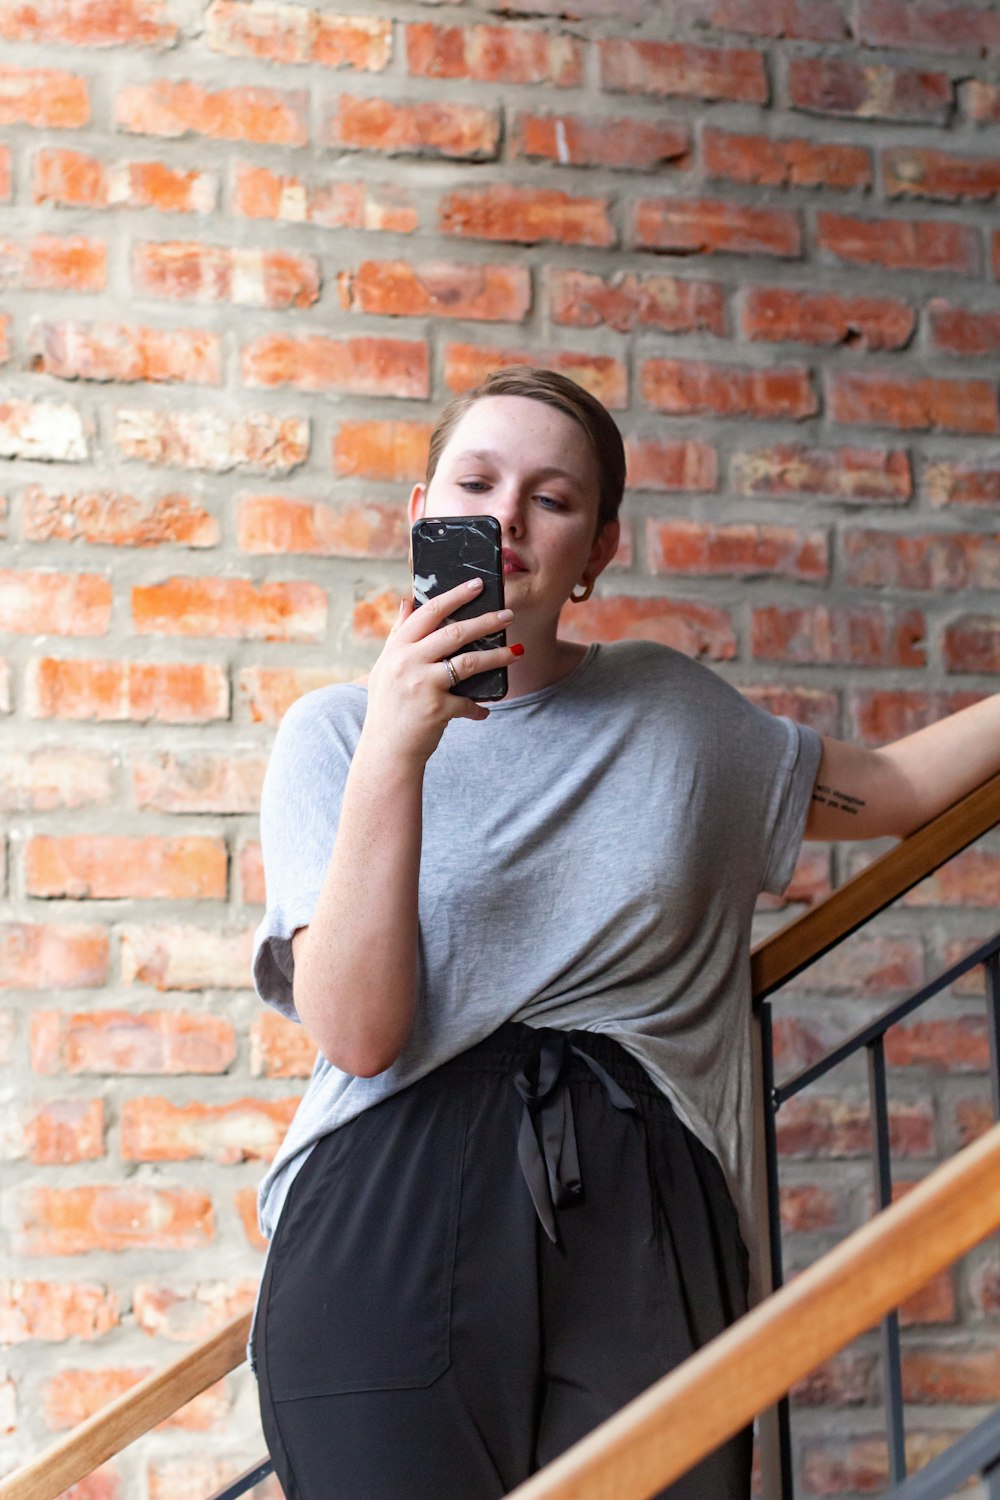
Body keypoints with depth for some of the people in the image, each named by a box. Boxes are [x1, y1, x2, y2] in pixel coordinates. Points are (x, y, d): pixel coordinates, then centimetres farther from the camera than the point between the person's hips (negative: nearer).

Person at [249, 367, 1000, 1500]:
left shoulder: (670, 709, 13)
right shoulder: (333, 731, 4)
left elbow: (890, 788, 27)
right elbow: (357, 1031, -9)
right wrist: (395, 752, -16)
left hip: (641, 1233, 2)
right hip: (391, 1228, -2)